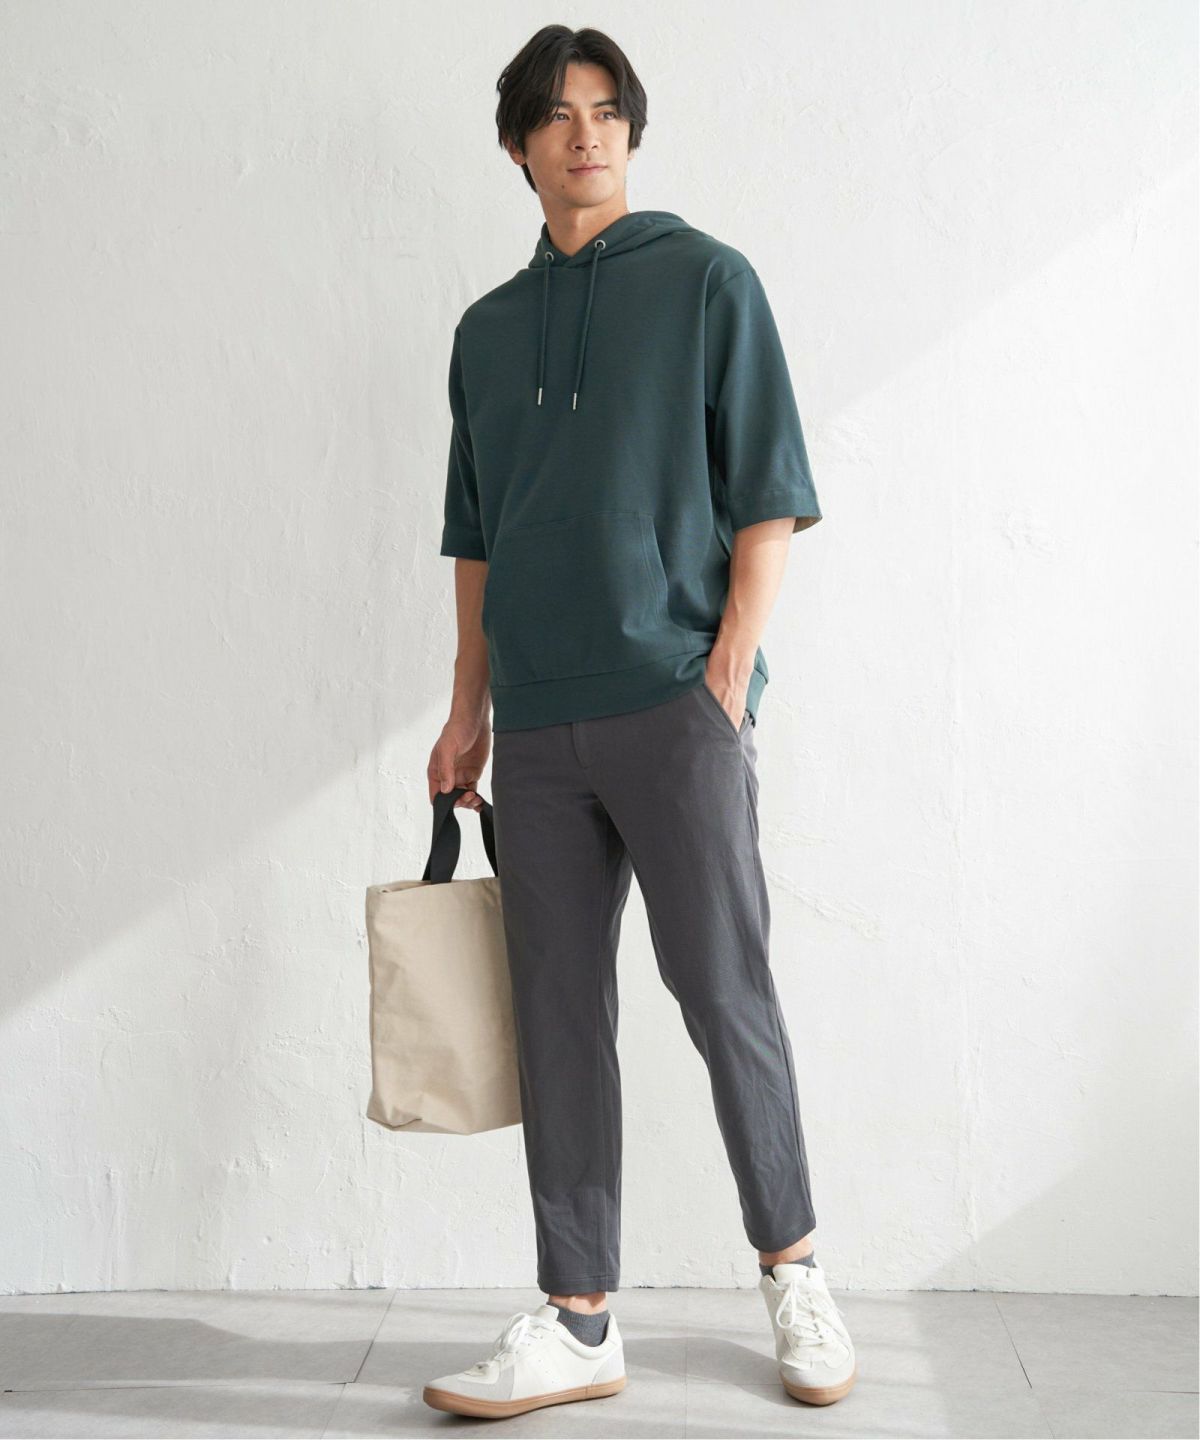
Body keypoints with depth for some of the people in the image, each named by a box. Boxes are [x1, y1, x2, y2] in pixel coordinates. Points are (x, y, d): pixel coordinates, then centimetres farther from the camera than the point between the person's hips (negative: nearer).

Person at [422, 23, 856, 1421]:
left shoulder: (705, 280, 4)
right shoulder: (488, 328, 17)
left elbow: (767, 498, -1)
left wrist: (729, 673, -10)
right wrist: (470, 709, 13)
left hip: (674, 700, -4)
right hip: (539, 721, 4)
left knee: (723, 992, 0)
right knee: (557, 1014, 4)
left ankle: (793, 1270, 19)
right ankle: (577, 1322, 12)